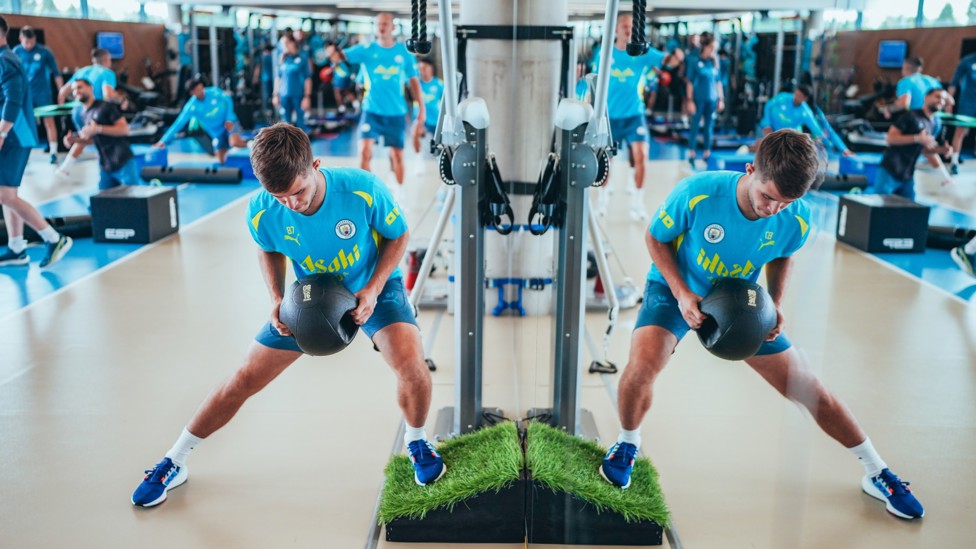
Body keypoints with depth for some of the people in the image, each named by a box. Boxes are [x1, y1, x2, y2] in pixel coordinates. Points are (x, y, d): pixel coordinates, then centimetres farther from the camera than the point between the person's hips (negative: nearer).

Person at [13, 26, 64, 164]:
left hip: (43, 92, -2)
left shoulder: (44, 51, -7)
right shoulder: (16, 52, -1)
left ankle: (53, 152, 0)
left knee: (49, 121, -3)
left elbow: (56, 73, -2)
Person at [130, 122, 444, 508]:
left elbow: (399, 235, -13)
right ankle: (173, 463, 24)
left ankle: (416, 441, 6)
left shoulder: (363, 190, -32)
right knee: (245, 379, 2)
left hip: (373, 288, -2)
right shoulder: (262, 212, -23)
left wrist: (372, 290, -24)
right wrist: (277, 299, -14)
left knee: (410, 363, -29)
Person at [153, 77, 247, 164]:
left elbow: (228, 100, 0)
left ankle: (248, 143, 2)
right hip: (217, 133, 2)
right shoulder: (191, 107, -16)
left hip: (229, 123, -2)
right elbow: (178, 124, -15)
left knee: (234, 142, -34)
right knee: (221, 161, 2)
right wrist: (164, 141, -19)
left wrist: (229, 119, -12)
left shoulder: (214, 91, -15)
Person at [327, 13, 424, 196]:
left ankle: (400, 191, 30)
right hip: (372, 110, -1)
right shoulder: (366, 49, -4)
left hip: (396, 112, 1)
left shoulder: (404, 52, 0)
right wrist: (333, 53, -41)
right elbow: (340, 56, -17)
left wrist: (421, 108, 2)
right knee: (365, 151, -14)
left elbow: (414, 81, 6)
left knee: (397, 154, 9)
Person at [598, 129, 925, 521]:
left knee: (808, 389, 5)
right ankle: (627, 444, 1)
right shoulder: (697, 194, -31)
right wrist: (682, 293, -25)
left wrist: (776, 304, -12)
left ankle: (877, 474, 28)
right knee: (643, 363, -32)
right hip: (677, 289, -2)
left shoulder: (796, 219, -20)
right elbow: (655, 238, -13)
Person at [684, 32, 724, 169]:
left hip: (712, 99, 4)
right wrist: (690, 100, -8)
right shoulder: (694, 61, -5)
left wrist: (721, 99, 9)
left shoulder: (715, 61, 6)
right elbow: (690, 82, -4)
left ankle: (707, 155, 16)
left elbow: (719, 81, 10)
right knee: (695, 126, 1)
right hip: (699, 98, -4)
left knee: (709, 127, 8)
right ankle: (691, 156, 7)